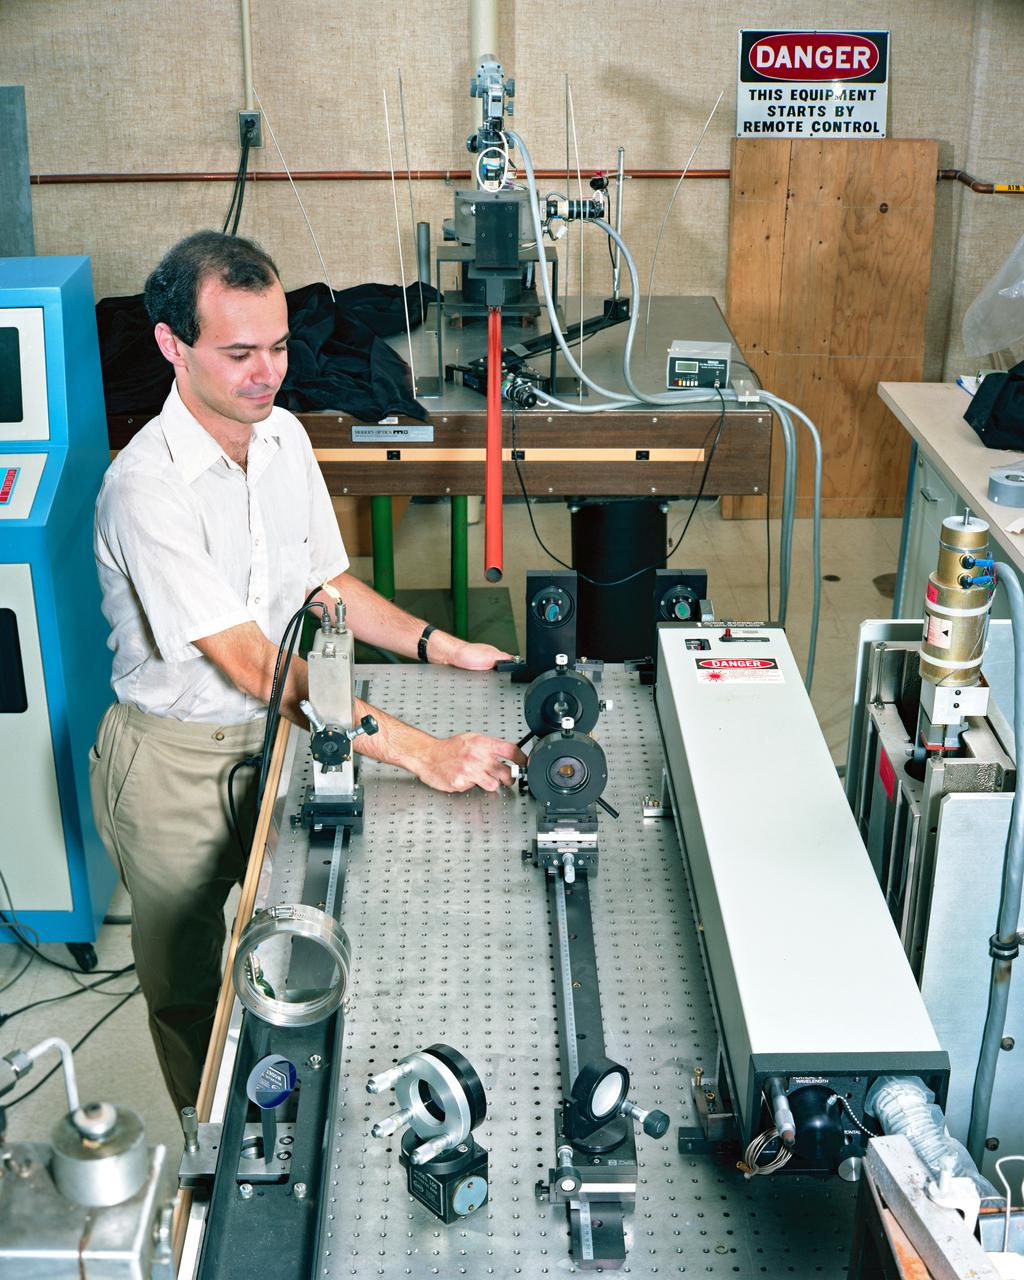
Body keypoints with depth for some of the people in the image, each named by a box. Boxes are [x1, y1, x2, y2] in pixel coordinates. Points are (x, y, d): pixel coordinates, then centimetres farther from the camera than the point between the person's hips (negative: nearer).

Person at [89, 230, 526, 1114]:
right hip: (176, 759, -6)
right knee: (191, 988, 13)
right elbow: (253, 664, -32)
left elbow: (325, 584, 9)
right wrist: (420, 751, -37)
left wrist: (440, 646, -5)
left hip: (276, 731, 6)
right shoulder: (147, 488, -28)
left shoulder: (283, 435, -4)